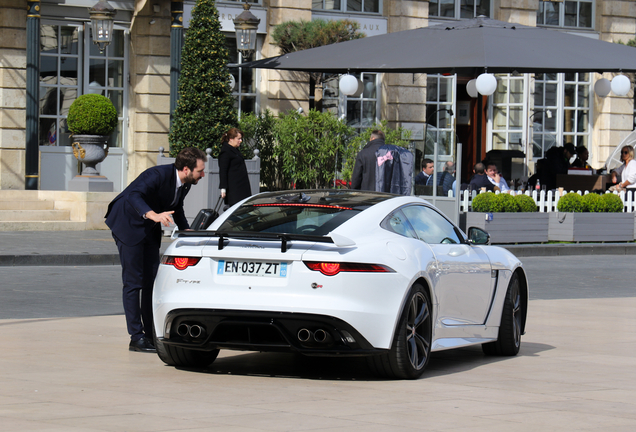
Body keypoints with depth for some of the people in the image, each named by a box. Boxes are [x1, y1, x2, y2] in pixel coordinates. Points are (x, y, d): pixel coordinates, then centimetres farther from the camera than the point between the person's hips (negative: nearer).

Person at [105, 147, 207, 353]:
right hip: (128, 226, -8)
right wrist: (153, 215, -58)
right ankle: (136, 337, -7)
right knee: (133, 282, -9)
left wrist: (187, 231, 0)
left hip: (150, 229, 8)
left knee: (151, 281, 6)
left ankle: (151, 334, 9)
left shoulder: (185, 184, -2)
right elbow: (134, 196, -42)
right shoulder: (158, 175, -28)